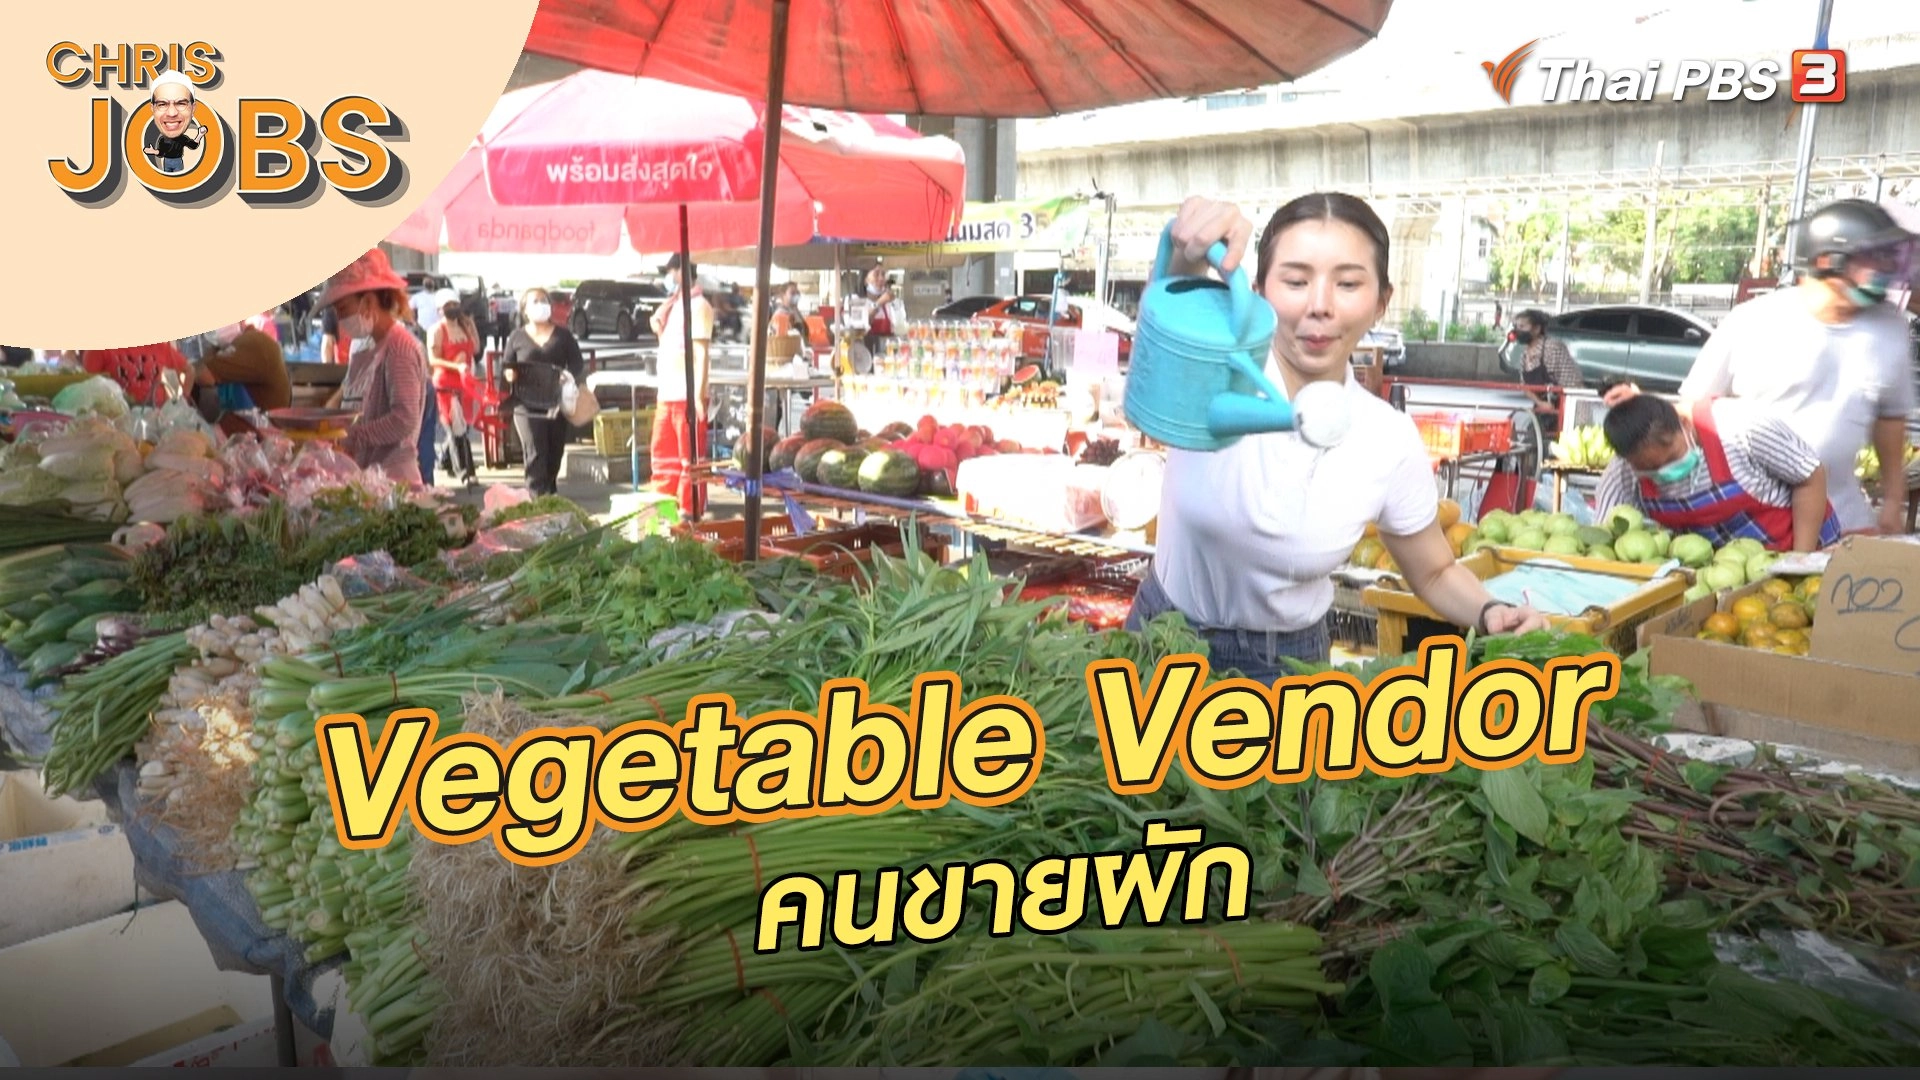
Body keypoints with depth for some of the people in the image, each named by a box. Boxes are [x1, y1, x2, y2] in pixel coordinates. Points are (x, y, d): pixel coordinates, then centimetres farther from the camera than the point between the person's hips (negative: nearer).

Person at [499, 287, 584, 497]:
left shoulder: (563, 335, 10)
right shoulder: (517, 337, 9)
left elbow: (576, 365, 8)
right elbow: (505, 367, 12)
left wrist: (580, 386, -11)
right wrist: (508, 374, -11)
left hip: (557, 406, 2)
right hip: (527, 406, -2)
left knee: (554, 455, 10)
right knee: (535, 455, -12)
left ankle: (551, 494, 29)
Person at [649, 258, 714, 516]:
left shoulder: (698, 306, -8)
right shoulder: (673, 306, 18)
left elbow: (702, 353, -14)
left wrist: (699, 395, -19)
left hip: (687, 397, -9)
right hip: (667, 395, 9)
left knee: (689, 458, -3)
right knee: (663, 455, 15)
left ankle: (689, 512, 3)